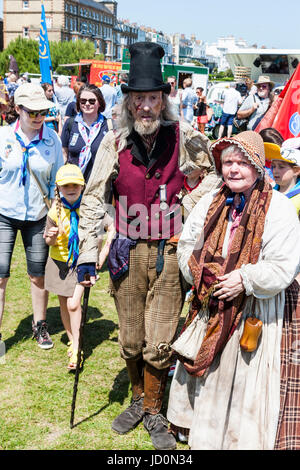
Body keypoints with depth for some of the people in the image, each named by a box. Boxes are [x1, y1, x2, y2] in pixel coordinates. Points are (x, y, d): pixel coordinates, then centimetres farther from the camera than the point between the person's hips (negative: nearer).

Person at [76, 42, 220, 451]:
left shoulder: (185, 139, -4)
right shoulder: (114, 143, 0)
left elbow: (212, 177, 11)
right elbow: (93, 201, 3)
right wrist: (87, 255, -1)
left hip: (170, 253, -2)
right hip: (127, 252, 2)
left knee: (159, 345, 0)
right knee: (130, 341, 12)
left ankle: (154, 411, 25)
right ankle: (138, 400, 38)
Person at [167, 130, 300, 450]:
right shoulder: (211, 203, 6)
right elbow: (188, 245, 12)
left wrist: (244, 280, -21)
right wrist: (202, 276, -3)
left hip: (253, 312, -5)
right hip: (210, 307, 6)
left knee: (243, 375, 1)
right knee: (201, 367, 18)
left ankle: (242, 437, 21)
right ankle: (199, 426, 40)